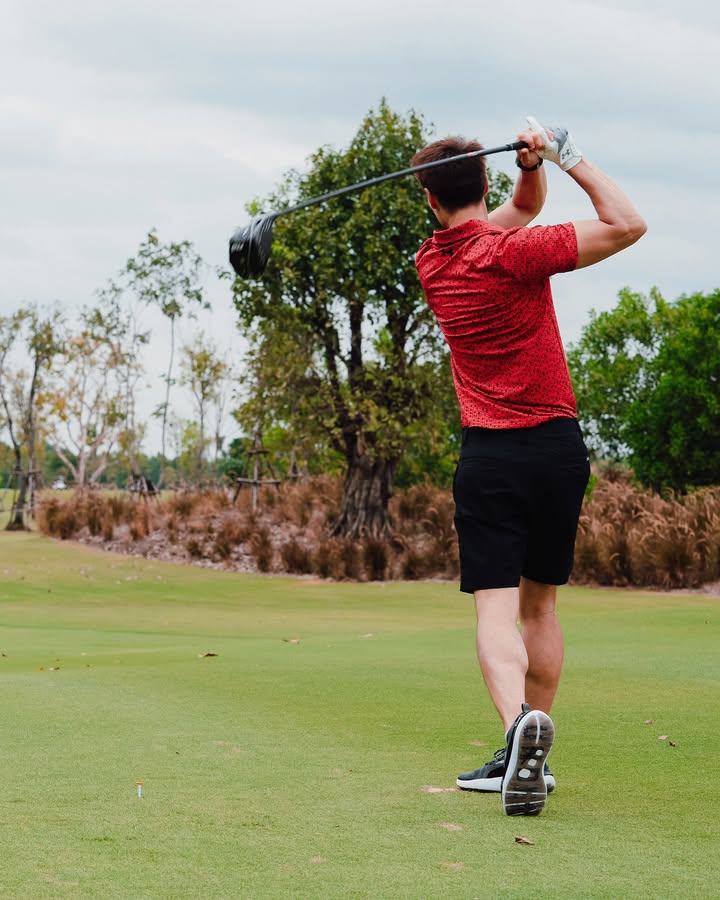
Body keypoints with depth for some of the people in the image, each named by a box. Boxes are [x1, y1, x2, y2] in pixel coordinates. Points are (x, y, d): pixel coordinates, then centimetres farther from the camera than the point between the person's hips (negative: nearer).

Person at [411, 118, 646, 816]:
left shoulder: (431, 262, 4)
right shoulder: (513, 252, -11)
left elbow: (521, 210, 15)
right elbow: (626, 225, -12)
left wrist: (532, 170, -6)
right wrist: (566, 157, -7)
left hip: (490, 456, 0)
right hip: (560, 446, 0)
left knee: (497, 608, -8)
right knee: (539, 603, 14)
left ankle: (520, 721, -36)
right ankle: (527, 758, 20)